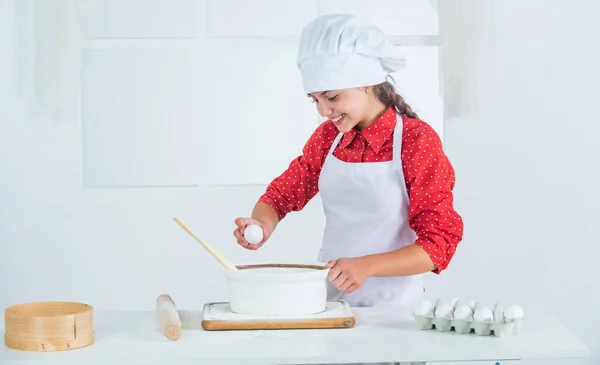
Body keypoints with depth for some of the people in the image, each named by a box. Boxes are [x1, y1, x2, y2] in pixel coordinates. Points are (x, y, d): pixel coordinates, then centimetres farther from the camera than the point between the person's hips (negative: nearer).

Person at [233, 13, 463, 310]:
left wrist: (366, 266, -23)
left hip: (391, 307, -4)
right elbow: (282, 194, 14)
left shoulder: (417, 141, -9)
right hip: (328, 299, 4)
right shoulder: (327, 136, 7)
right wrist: (262, 225, -9)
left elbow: (439, 244, -10)